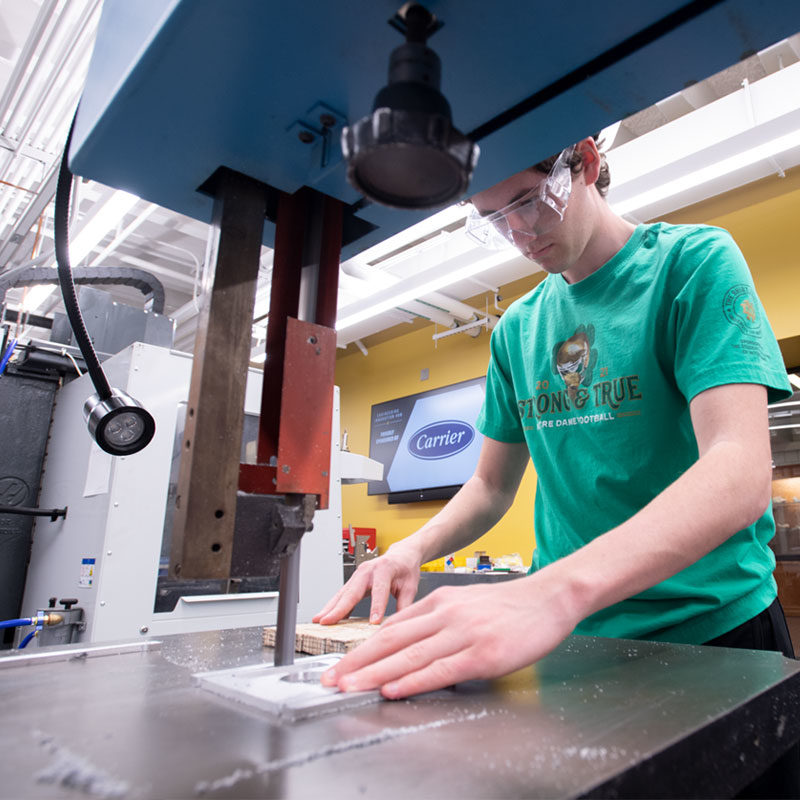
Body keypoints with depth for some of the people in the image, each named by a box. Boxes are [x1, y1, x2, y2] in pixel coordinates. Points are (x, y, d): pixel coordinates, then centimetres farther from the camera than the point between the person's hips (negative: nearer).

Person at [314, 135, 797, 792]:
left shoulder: (694, 262, -10)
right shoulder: (516, 329, 6)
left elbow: (741, 471, -25)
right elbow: (493, 485, 10)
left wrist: (555, 591, -39)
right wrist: (413, 550, -10)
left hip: (713, 626, -3)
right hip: (569, 638, 4)